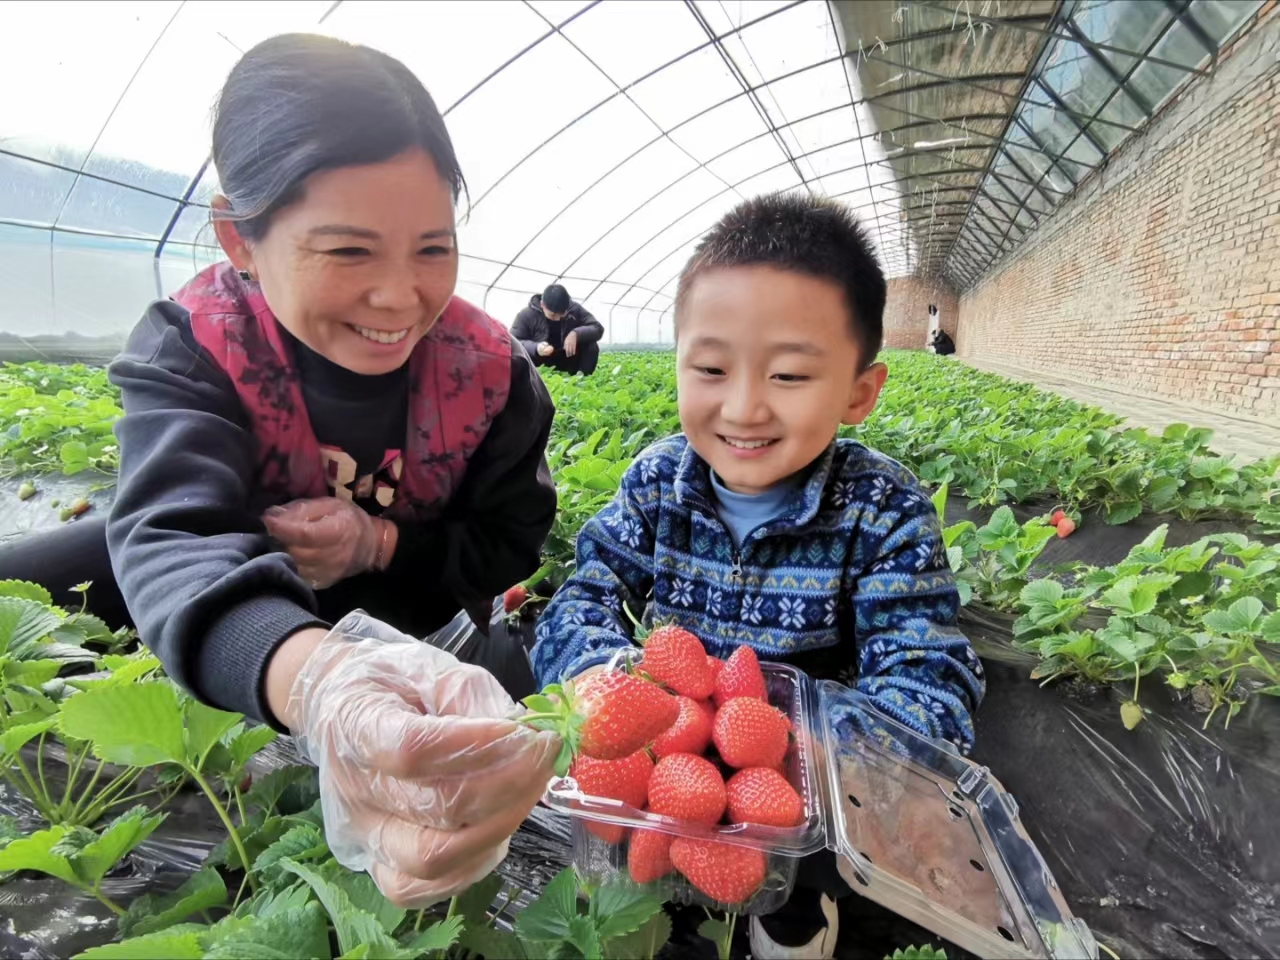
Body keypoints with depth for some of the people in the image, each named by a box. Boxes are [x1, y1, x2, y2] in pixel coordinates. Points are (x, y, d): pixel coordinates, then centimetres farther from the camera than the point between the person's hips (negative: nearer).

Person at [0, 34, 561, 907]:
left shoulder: (489, 370, -24)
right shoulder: (191, 346, -27)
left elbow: (513, 544, -13)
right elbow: (171, 533, -46)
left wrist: (382, 542, -33)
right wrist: (311, 679, -69)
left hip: (396, 619, 3)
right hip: (221, 618, -2)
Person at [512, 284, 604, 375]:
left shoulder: (575, 309, -11)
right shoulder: (526, 315, -18)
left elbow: (598, 328, -13)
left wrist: (576, 334, -33)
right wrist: (535, 348, -40)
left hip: (567, 362, 2)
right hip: (540, 365, -2)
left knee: (591, 347, -23)